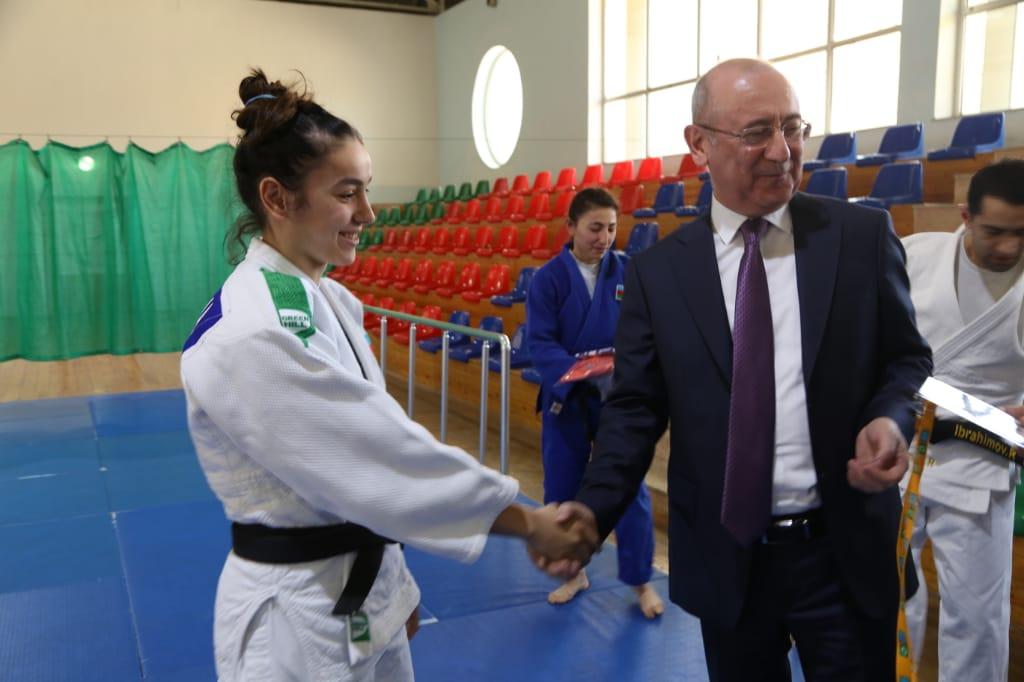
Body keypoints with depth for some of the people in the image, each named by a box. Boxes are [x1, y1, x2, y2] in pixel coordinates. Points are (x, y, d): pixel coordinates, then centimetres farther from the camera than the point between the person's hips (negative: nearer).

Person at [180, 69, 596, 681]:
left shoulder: (328, 301, 3)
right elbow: (387, 458, -25)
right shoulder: (248, 334, -25)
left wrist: (391, 583, 15)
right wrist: (529, 523, -16)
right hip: (299, 618, -8)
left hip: (364, 595, 8)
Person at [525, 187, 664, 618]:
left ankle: (640, 580, 22)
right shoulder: (549, 278, -6)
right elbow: (539, 341, -11)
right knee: (562, 490, 12)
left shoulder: (629, 271, -4)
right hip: (565, 398, 1)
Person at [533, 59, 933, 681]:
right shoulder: (658, 270, -2)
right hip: (725, 558, 1)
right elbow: (636, 406, -2)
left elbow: (908, 357, 6)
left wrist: (892, 418, -17)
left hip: (844, 553, 0)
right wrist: (594, 507, -16)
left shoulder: (863, 235, -3)